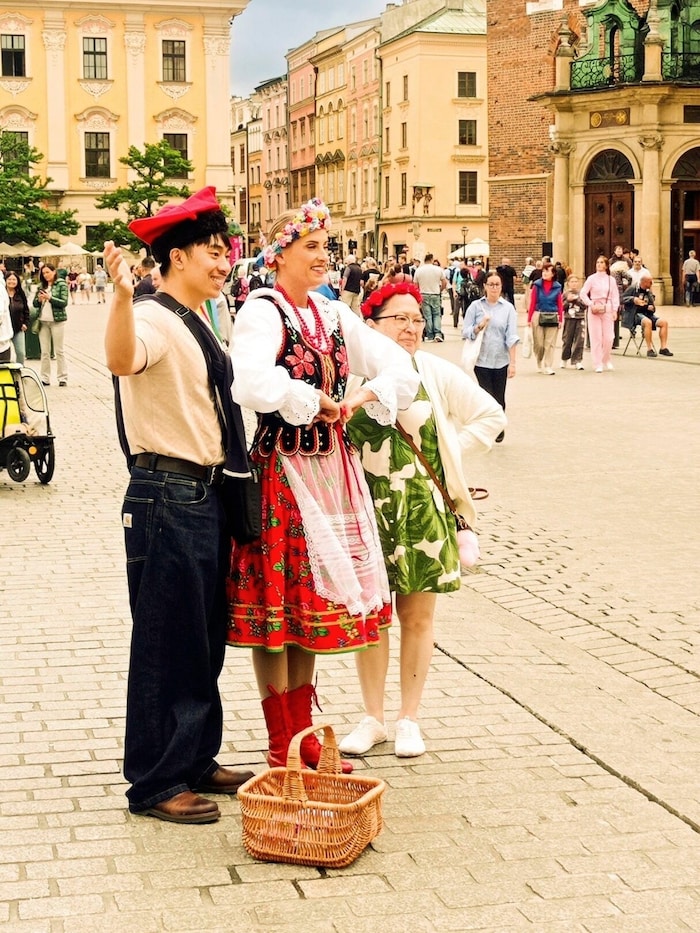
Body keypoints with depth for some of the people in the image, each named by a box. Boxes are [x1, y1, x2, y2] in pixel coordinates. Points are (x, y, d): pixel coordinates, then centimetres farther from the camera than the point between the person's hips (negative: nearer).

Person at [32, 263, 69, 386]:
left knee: (59, 350, 0)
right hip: (43, 321, 4)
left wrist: (49, 298, -18)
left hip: (57, 320, -4)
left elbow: (64, 302, -10)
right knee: (44, 351, 4)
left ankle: (63, 378, 4)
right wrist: (39, 299, -9)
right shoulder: (41, 286, 10)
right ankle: (45, 378, 7)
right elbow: (34, 304, 12)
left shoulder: (61, 285, -3)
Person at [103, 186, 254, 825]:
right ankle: (155, 784, 10)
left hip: (208, 496, 10)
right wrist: (122, 293, -55)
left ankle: (197, 761, 30)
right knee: (167, 643, -1)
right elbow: (123, 360, -39)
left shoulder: (199, 326, 15)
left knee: (205, 641, 17)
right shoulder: (155, 319, -14)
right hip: (168, 498, -9)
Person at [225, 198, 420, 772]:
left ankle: (302, 736, 24)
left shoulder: (335, 317, 11)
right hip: (281, 471, -7)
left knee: (310, 603, 13)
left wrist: (362, 398, -10)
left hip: (331, 470, 7)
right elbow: (252, 384, -30)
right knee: (277, 606, 1)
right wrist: (316, 402, -17)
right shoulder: (263, 313, -10)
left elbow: (401, 368, 8)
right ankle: (282, 749, 10)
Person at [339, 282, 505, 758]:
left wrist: (451, 455, -1)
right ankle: (373, 718, 21)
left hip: (423, 512, 0)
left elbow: (490, 415, 5)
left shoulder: (437, 374, -1)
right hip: (366, 512, 0)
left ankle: (409, 719, 21)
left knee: (417, 617, 8)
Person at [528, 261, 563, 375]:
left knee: (550, 343, -1)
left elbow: (560, 304, 4)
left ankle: (548, 367, 3)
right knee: (538, 343, 5)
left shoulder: (557, 287, 3)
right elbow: (532, 303, 0)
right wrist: (529, 319, -3)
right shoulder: (537, 285, 1)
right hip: (538, 316, 0)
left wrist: (560, 320, -2)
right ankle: (539, 363, 28)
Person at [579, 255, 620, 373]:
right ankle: (598, 364, 5)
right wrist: (591, 305, -10)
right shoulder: (591, 278, 1)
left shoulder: (611, 280, 7)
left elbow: (615, 296, 8)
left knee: (608, 337, -2)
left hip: (607, 309, 1)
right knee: (596, 337, -2)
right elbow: (582, 293, -1)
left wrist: (615, 310, 0)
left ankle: (606, 360, 20)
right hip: (594, 309, -1)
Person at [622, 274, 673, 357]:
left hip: (647, 313, 7)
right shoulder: (633, 288, 0)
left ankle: (663, 348, -12)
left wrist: (652, 308, 1)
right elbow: (623, 299, -4)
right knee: (648, 322, -37)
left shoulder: (649, 292, 17)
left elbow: (653, 305, 25)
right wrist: (633, 300, -18)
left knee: (664, 322, -15)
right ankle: (649, 349, -32)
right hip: (635, 314, -7)